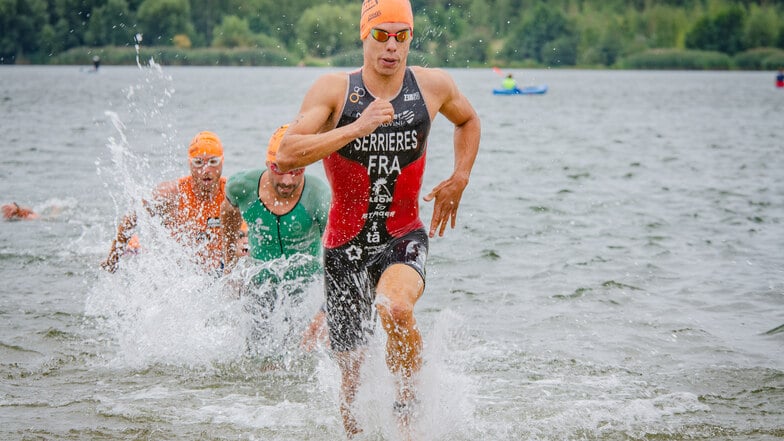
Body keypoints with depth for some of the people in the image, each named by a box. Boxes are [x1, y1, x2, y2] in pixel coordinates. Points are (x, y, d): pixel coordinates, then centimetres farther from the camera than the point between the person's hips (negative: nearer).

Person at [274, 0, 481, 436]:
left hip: (404, 237, 0)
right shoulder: (334, 89, -9)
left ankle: (407, 407, -11)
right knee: (351, 373, 6)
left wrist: (458, 181, 10)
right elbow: (287, 155, -22)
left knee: (396, 309, -34)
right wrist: (358, 127, -29)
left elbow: (468, 120, 22)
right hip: (346, 242, 0)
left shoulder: (433, 85, -2)